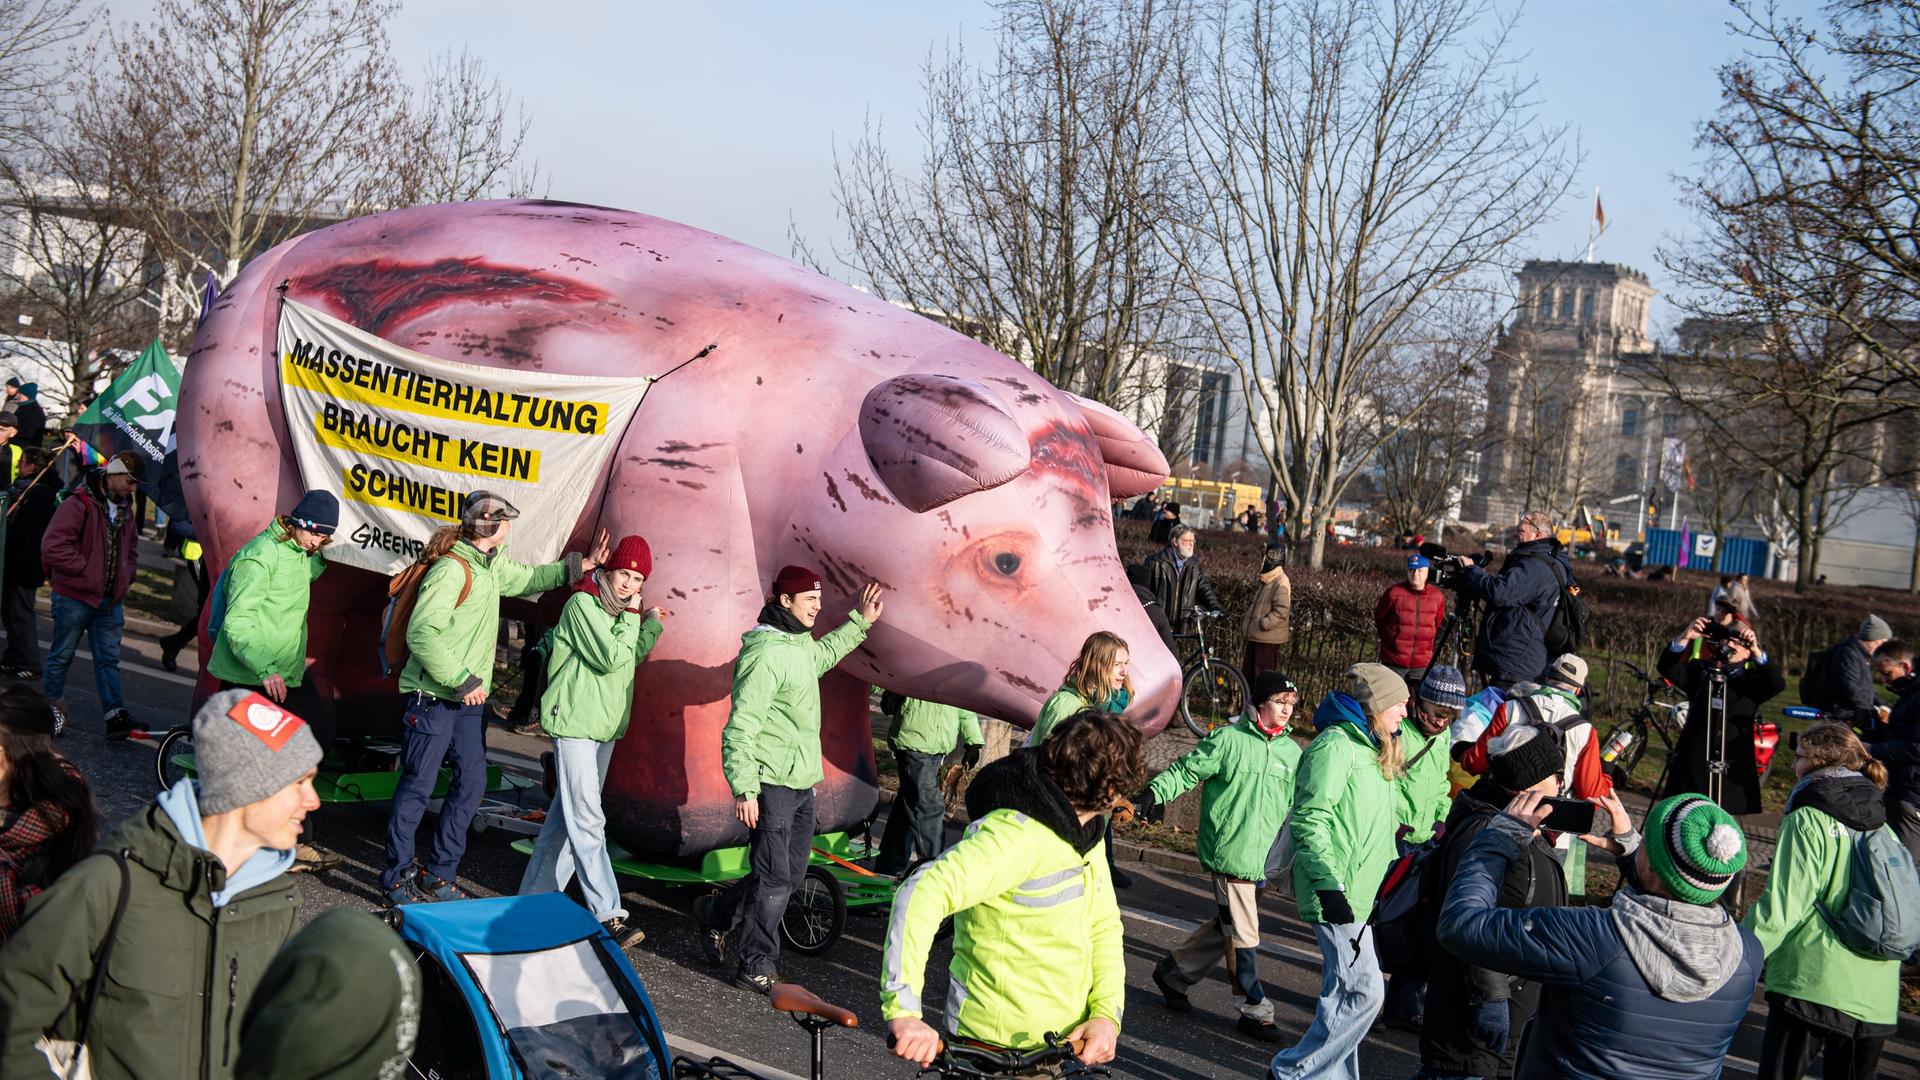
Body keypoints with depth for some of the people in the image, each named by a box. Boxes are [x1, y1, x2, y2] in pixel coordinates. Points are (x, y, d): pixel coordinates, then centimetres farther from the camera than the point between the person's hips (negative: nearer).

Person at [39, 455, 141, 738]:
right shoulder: (79, 505, -14)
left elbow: (132, 549, 26)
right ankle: (49, 709, 20)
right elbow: (52, 546, -22)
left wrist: (125, 576, 11)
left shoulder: (125, 511, 11)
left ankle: (116, 715, 1)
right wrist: (85, 570, -19)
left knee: (109, 658, 4)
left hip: (111, 599, 7)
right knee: (62, 656, 6)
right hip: (75, 597, -6)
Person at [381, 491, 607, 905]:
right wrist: (460, 681, -22)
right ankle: (398, 877, 13)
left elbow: (528, 578, 31)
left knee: (471, 783, 8)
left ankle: (439, 875, 18)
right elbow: (422, 633, -24)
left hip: (470, 699, 9)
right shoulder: (451, 569, -19)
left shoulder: (491, 565, 10)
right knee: (418, 786, 0)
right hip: (434, 697, -9)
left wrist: (580, 565, 24)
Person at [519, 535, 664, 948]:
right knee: (587, 821, -13)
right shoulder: (583, 604, -11)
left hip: (604, 727, 9)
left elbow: (631, 659, 19)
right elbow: (611, 658, -20)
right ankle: (608, 915, -18)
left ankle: (536, 896, 23)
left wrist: (651, 627, 8)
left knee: (569, 815, 13)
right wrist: (631, 616, -11)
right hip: (575, 724, -9)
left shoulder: (616, 610, 15)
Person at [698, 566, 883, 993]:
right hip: (771, 784, -10)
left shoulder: (799, 645, 11)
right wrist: (743, 789, -25)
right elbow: (740, 727, -22)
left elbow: (823, 654, 38)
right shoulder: (766, 654, -20)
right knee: (775, 877, -5)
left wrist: (860, 622, 35)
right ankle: (757, 967, 7)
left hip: (801, 782, 10)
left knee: (791, 870, 15)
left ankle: (716, 912, 33)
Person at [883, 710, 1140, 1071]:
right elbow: (922, 895, -36)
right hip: (999, 1053, -8)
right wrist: (903, 1010, -45)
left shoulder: (1086, 832, 4)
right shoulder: (1016, 835, -25)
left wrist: (1107, 1014, -9)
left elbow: (1104, 927, 8)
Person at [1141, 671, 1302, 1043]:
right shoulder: (1229, 739, -8)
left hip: (1264, 857, 6)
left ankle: (1173, 972, 31)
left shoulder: (1293, 753, 9)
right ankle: (1254, 1010, 10)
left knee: (1226, 926, 13)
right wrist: (1154, 792, -22)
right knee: (1243, 934, -2)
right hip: (1230, 853, -6)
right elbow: (1186, 771, -8)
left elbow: (1296, 806, 18)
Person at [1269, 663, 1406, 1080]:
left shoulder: (1371, 749, 17)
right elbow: (1309, 819, -20)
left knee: (1344, 992, 12)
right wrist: (1328, 885, -26)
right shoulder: (1336, 745, -14)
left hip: (1357, 892, 10)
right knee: (1363, 992, -9)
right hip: (1337, 893, -10)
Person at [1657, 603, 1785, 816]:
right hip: (1691, 768, 1)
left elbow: (1778, 684, -10)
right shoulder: (1700, 670, 13)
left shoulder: (1752, 679, 10)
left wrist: (1757, 651, -24)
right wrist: (1684, 638, -18)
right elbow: (1668, 670, -2)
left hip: (1734, 770, -1)